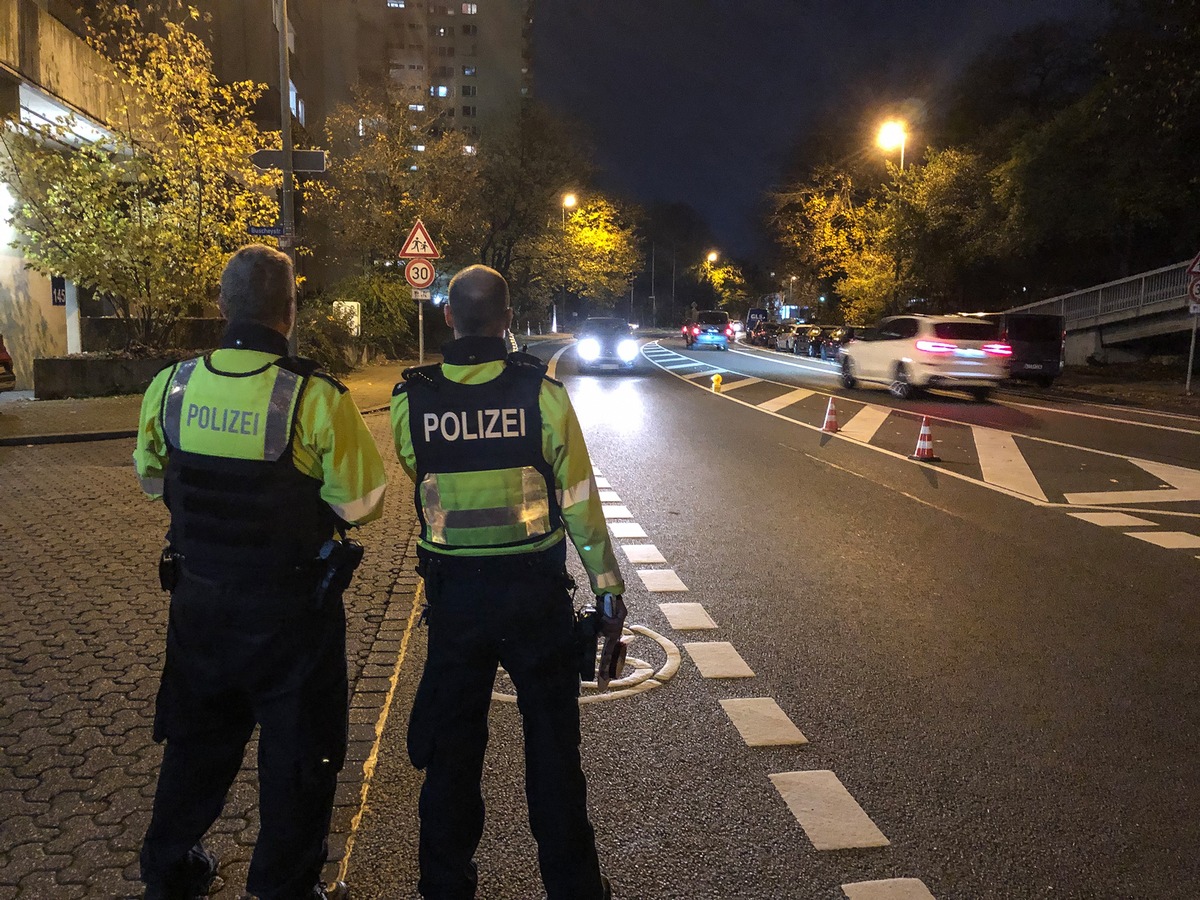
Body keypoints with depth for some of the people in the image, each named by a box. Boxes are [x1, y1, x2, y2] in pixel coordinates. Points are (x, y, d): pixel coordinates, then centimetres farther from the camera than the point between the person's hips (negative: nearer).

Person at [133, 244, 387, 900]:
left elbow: (152, 478, 9)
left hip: (198, 596, 5)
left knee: (196, 737, 25)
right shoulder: (317, 398, -22)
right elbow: (361, 505, -15)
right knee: (298, 751, 14)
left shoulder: (169, 387, -6)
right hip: (292, 611, -5)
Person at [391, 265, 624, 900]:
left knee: (451, 749, 17)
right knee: (552, 742, 14)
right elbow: (579, 500, -10)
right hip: (535, 591, -1)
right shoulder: (541, 391, -13)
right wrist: (608, 587, -2)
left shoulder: (411, 399, -8)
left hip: (452, 592, 2)